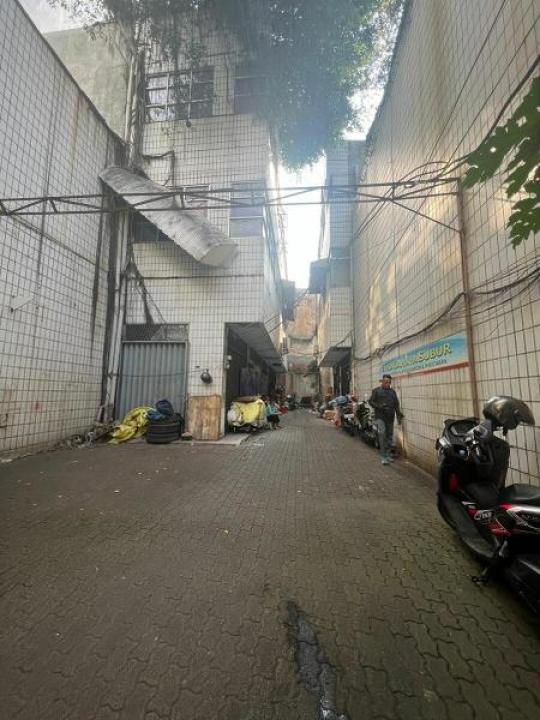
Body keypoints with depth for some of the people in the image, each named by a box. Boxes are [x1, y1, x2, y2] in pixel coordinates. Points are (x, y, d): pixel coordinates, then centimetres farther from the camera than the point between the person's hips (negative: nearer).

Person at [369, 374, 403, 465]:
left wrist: (398, 414, 4)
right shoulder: (376, 391, 3)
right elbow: (371, 401, -1)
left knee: (389, 436, 9)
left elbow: (396, 404, 15)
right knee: (382, 434, -15)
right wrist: (379, 406, -16)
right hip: (380, 417, -4)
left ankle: (388, 454, 23)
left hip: (390, 417, 5)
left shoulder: (393, 392, 15)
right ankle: (383, 456, -11)